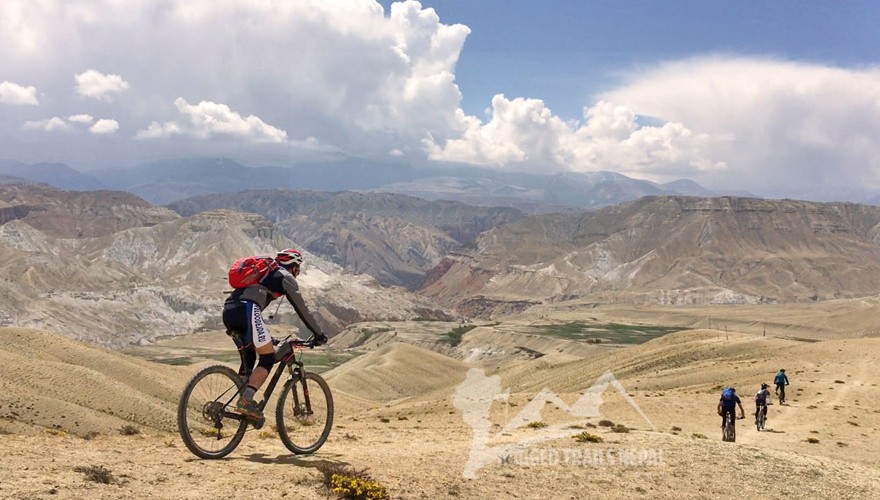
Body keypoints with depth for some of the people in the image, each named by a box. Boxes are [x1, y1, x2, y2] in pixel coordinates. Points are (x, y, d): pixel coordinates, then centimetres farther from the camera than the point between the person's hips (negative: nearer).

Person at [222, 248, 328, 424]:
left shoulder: (265, 273, 36)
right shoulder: (286, 277, 13)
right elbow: (301, 309, 10)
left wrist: (264, 336, 46)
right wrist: (319, 334, 16)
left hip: (228, 311, 8)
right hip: (246, 310, -8)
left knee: (248, 359, 19)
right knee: (268, 358, -3)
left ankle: (244, 401, 14)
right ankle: (246, 401, -16)